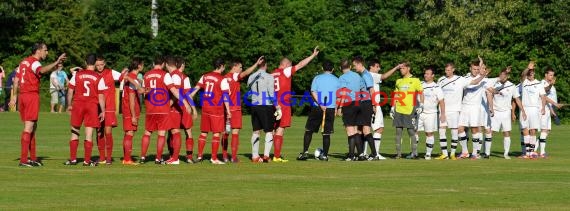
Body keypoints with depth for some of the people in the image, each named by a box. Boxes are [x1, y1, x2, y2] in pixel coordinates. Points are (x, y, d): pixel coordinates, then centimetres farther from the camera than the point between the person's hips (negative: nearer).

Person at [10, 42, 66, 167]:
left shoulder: (24, 62, 17)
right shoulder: (34, 62, -10)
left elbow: (16, 79, 20)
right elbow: (42, 70, -33)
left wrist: (15, 96, 23)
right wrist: (56, 63, -40)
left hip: (22, 95, 9)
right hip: (32, 95, -9)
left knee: (33, 127, 15)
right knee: (28, 128, -9)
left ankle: (32, 158, 17)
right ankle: (23, 160, -12)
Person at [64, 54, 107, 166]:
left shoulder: (77, 75, 2)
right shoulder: (99, 78, -2)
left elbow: (70, 91, 4)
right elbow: (101, 97, -2)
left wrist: (69, 105, 17)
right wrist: (102, 111, 4)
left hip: (78, 104, 1)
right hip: (92, 106, -1)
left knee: (75, 132, 10)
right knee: (89, 134, 1)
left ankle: (72, 159, 10)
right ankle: (87, 160, 2)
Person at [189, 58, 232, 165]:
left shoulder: (205, 76, 8)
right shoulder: (222, 79, -10)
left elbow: (195, 89, 10)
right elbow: (225, 96, -12)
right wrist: (228, 111, -10)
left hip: (205, 108, 6)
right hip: (217, 108, -6)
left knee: (204, 132, 14)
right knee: (216, 133, 0)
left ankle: (199, 155, 15)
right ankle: (214, 158, -1)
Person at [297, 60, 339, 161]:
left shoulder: (317, 78, 3)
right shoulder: (336, 80, 8)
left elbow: (313, 92, -9)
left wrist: (320, 104, -14)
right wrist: (337, 107, 18)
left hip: (317, 108, -1)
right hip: (330, 109, 1)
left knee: (309, 130, 8)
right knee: (326, 133, 4)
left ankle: (305, 152, 1)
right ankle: (325, 155, 3)